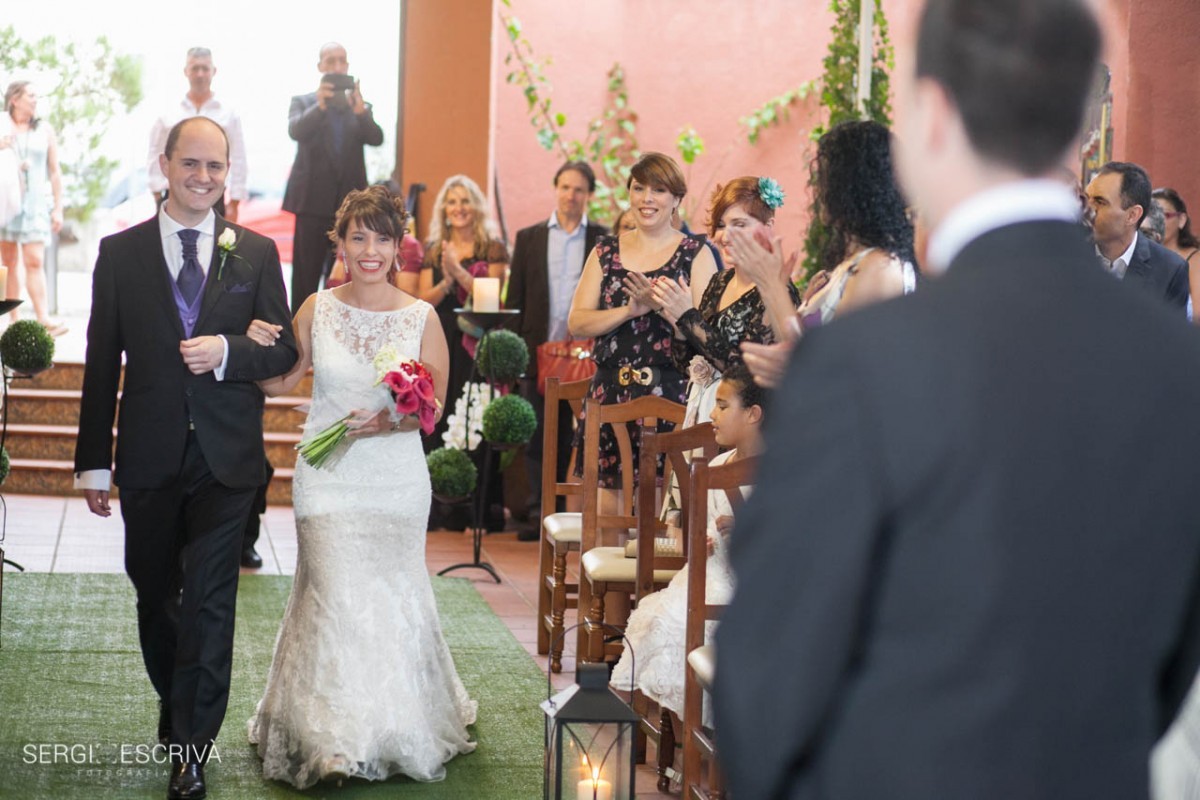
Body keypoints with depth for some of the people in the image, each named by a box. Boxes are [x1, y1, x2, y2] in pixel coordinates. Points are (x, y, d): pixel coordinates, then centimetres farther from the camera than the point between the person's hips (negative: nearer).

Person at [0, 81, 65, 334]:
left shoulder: (45, 130, 11)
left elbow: (55, 172, 10)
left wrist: (58, 208, 5)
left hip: (36, 202, 0)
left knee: (34, 261, -12)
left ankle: (44, 320, -20)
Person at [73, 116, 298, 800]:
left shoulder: (257, 253, 4)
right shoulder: (121, 253, 3)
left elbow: (285, 350, 4)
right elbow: (102, 363, 4)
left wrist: (228, 352, -17)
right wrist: (94, 462, 2)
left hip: (226, 459, -1)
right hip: (149, 456, 1)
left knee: (209, 602, -5)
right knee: (155, 595, 14)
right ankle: (179, 710, 36)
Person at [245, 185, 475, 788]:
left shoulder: (422, 318, 0)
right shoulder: (317, 309, 1)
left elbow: (434, 404, -1)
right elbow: (281, 382, 8)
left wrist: (389, 422, -19)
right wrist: (256, 346, -11)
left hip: (397, 479, 1)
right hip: (327, 478, -1)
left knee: (391, 597, 7)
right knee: (336, 594, -10)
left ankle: (398, 729, 27)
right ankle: (334, 738, -3)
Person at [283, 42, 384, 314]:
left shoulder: (360, 106, 13)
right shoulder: (303, 102, 8)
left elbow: (376, 138, -4)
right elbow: (295, 131, -12)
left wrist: (359, 109, -24)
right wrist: (319, 106, -30)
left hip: (349, 200, 2)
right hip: (314, 201, -2)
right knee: (306, 275, -1)